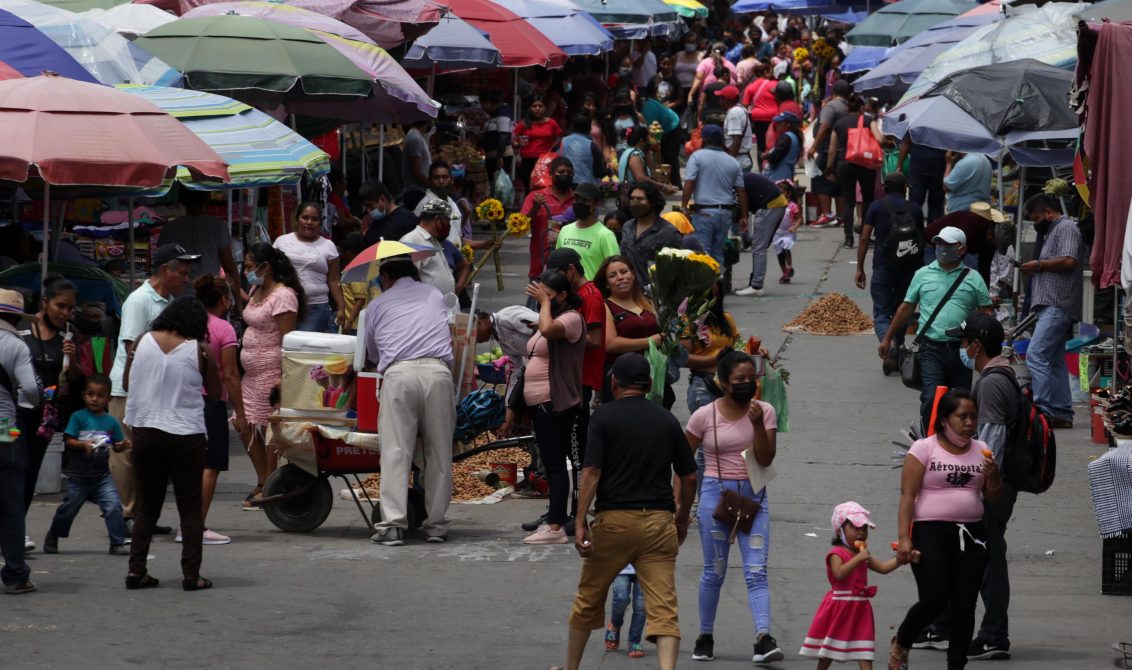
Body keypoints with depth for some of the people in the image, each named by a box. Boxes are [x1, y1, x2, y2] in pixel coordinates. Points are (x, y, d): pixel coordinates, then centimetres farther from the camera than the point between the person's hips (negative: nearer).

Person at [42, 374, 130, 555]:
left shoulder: (111, 422, 4)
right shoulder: (78, 417, -5)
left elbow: (116, 446, 8)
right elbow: (68, 441, -10)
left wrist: (123, 445, -14)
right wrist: (83, 444, -27)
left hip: (102, 474, 2)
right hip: (79, 475, -2)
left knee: (113, 506, -14)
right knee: (69, 508, 11)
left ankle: (117, 544, -6)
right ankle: (52, 537, 35)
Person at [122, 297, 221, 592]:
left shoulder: (142, 343, 0)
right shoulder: (199, 351, -9)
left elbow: (127, 383, 12)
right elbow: (216, 393, 3)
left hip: (145, 432, 3)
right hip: (186, 435, -3)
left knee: (147, 506, 13)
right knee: (190, 508, 4)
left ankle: (136, 570, 7)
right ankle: (191, 574, -1)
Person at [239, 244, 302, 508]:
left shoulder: (283, 296, -16)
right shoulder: (257, 291, 14)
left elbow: (287, 341, -19)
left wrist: (283, 378, -22)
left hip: (272, 373, -10)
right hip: (252, 373, 10)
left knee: (270, 428, -3)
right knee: (245, 425, 11)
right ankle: (263, 482, 22)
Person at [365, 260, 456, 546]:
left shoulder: (377, 305, 22)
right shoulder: (434, 295, 27)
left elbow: (372, 348, 30)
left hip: (398, 374, -1)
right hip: (437, 371, 2)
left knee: (395, 450, -3)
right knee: (439, 452, 7)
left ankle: (392, 524, -12)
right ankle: (437, 524, 7)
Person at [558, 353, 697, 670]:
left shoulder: (604, 417, -3)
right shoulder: (667, 421, 8)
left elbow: (592, 472, -12)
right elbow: (688, 477, 11)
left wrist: (580, 521, -12)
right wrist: (683, 518, 27)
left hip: (614, 519, -2)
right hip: (659, 522, 2)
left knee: (589, 599, 17)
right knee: (663, 607, -6)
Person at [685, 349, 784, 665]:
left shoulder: (764, 412, 1)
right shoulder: (704, 416, -3)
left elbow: (765, 459, -6)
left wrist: (757, 424, -18)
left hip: (754, 496, 1)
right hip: (716, 494, -1)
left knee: (756, 570, -9)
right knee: (714, 571, 7)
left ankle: (763, 639, -20)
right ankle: (705, 636, 21)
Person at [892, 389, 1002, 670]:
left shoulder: (981, 450, 10)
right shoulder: (924, 448, -2)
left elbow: (994, 498, 14)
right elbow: (908, 495, -6)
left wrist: (993, 476, -8)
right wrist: (904, 538, -14)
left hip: (971, 534, 4)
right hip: (931, 532, -4)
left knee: (964, 604, 2)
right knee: (934, 600, -11)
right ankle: (900, 644, 16)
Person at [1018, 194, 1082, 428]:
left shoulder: (1066, 228, -6)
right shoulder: (1051, 231, 26)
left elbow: (1068, 261, -20)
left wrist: (1038, 264, -10)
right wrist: (1034, 272, 15)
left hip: (1057, 307, -11)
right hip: (1051, 307, 11)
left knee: (1035, 356, -19)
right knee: (1055, 362, 9)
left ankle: (1044, 410, -24)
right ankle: (1063, 414, 9)